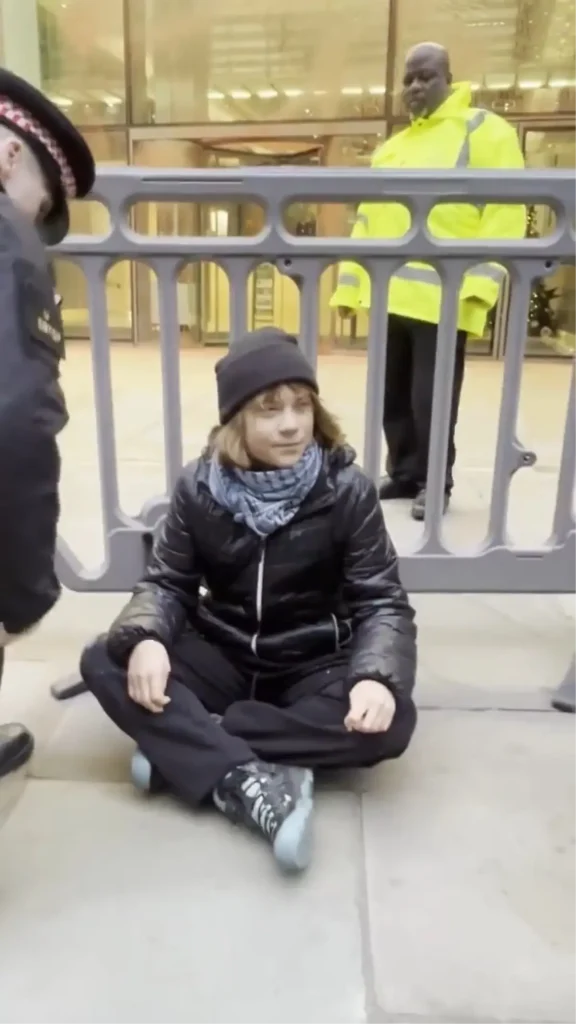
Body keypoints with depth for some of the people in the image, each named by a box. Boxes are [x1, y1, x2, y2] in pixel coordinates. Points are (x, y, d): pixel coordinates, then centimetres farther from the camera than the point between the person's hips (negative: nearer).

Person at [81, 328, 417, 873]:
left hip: (313, 665, -1)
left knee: (389, 721, -31)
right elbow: (167, 581, -2)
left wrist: (378, 676, -34)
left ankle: (181, 747, -26)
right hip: (223, 657, 2)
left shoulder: (347, 490, -12)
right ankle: (249, 781, -34)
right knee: (104, 662, -22)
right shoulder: (200, 486, -7)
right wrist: (145, 638, -26)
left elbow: (382, 601, -13)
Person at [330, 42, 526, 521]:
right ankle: (404, 474, 23)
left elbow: (506, 211, -7)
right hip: (389, 295, 6)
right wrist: (350, 284, 14)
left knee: (430, 398, -2)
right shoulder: (390, 148, 22)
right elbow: (368, 219, 22)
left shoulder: (484, 130, 3)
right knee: (393, 395, 9)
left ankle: (435, 483, 13)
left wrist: (483, 281, -18)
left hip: (442, 295, -6)